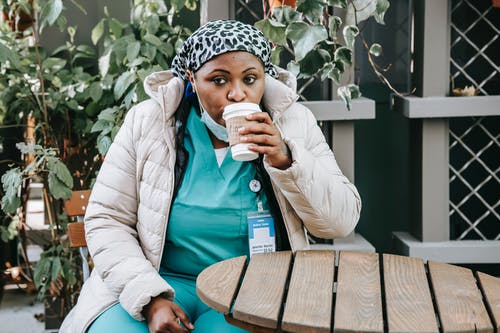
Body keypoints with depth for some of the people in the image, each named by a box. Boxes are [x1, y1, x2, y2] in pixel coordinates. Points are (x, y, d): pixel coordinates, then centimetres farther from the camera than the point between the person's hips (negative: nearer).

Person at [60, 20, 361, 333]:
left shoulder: (293, 123, -2)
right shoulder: (148, 122, -3)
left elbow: (342, 221, -3)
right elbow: (107, 221, -3)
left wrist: (285, 160, -18)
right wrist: (151, 298, -16)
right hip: (163, 281, 0)